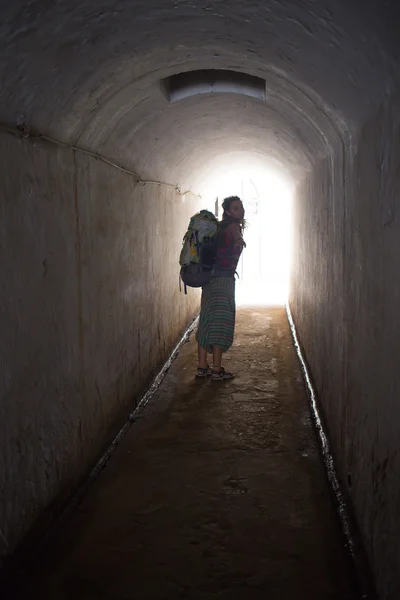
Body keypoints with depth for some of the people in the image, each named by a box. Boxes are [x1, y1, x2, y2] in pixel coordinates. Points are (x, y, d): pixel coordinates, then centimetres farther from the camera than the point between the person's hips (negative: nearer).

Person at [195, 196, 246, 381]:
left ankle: (202, 366, 14)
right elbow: (235, 233, -22)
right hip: (223, 278, -9)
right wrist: (239, 239, -34)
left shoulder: (222, 226, 19)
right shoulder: (233, 225, -4)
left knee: (207, 321, 9)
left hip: (210, 276, 9)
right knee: (221, 322, -6)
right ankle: (217, 369, -6)